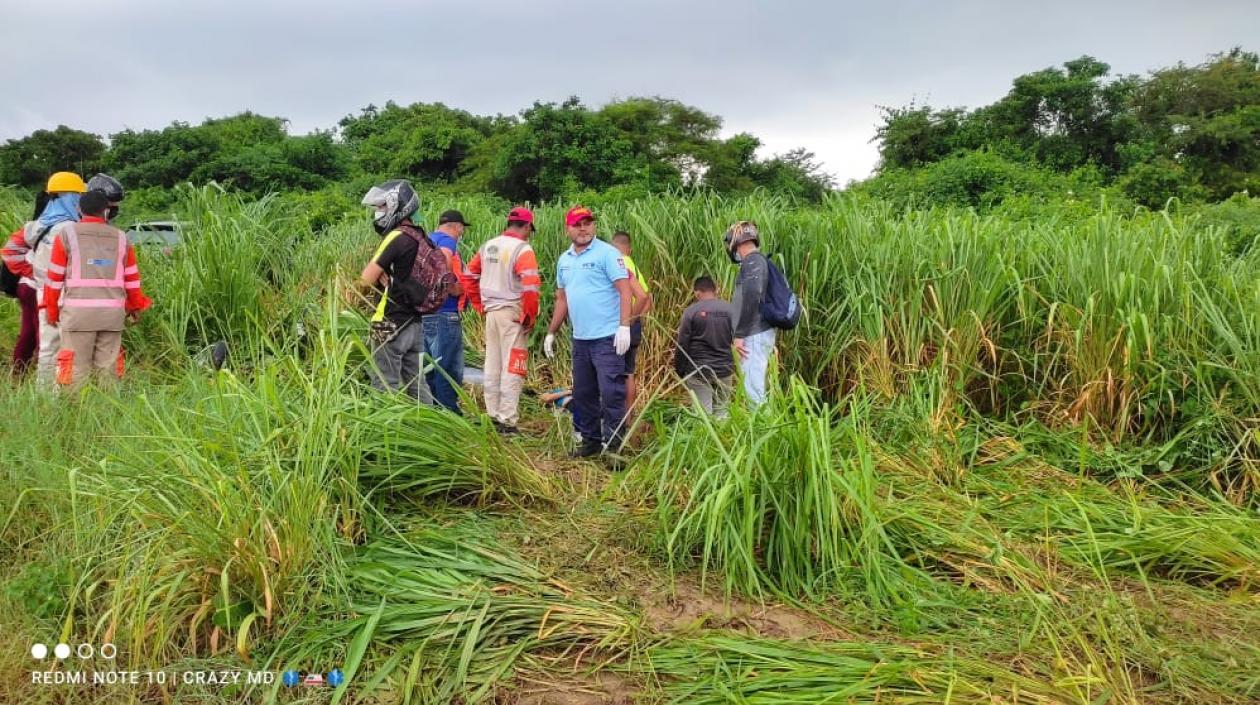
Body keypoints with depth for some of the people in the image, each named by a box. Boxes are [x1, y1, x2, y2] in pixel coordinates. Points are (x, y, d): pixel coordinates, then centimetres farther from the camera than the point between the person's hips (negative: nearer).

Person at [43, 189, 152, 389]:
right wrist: (135, 306, 24)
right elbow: (132, 279, 12)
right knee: (108, 366, 7)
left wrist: (51, 309, 12)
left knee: (76, 366, 0)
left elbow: (55, 277, 3)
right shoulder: (121, 238, 10)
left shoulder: (67, 234, 3)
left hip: (78, 310, -2)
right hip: (113, 312, 2)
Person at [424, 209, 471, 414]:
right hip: (444, 314, -9)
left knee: (430, 368, 15)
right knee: (450, 371, -4)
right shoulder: (447, 241, -9)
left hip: (424, 313, 9)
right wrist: (460, 290, -9)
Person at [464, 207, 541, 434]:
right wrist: (529, 318, -10)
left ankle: (492, 416, 23)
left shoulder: (488, 246, 10)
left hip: (491, 312, 7)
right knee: (512, 368, -1)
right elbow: (531, 287, -22)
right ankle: (507, 422, -1)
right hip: (512, 314, -7)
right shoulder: (523, 250, -12)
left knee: (492, 366, 15)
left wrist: (480, 306, 17)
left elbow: (469, 277, 15)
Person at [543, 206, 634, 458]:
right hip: (580, 339, 8)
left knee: (611, 394, -6)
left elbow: (625, 289, -14)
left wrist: (624, 326, -22)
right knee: (583, 394, 15)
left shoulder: (607, 253, -8)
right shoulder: (564, 260, 14)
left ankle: (614, 445, 2)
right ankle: (590, 441, 27)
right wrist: (551, 333, 20)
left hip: (607, 338, -7)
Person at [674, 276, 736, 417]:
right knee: (721, 412, 11)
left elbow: (682, 345, -6)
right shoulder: (729, 309, 1)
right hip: (724, 369, 3)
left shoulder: (691, 311, -7)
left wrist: (679, 371, 5)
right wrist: (734, 367, 13)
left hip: (699, 370, -3)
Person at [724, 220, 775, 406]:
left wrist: (739, 335, -19)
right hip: (761, 332, 10)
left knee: (754, 389, -8)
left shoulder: (752, 262, -13)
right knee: (755, 385, 15)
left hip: (754, 335, -10)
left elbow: (751, 299, -23)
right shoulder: (761, 261, 17)